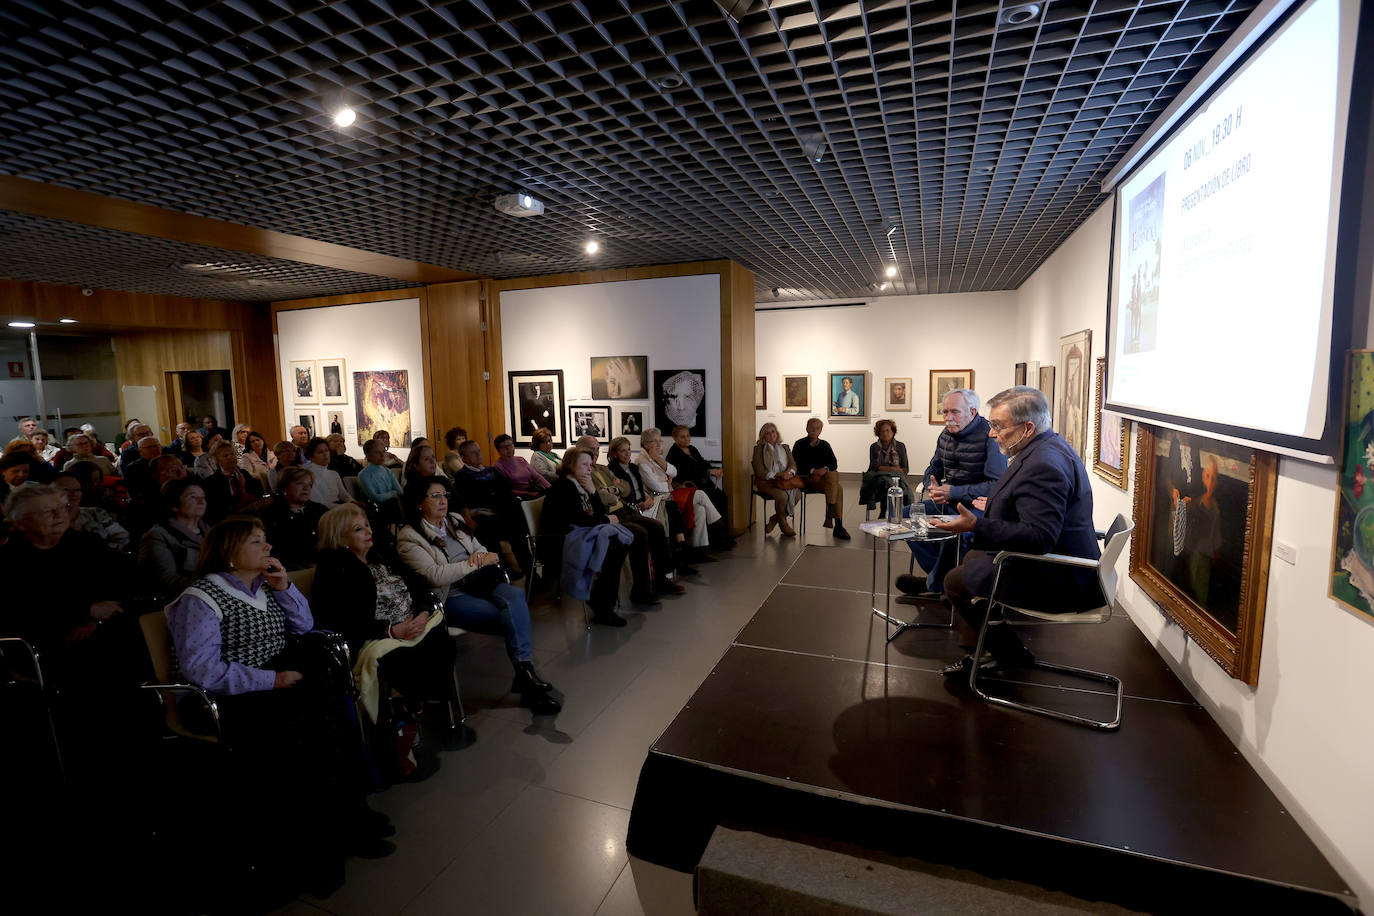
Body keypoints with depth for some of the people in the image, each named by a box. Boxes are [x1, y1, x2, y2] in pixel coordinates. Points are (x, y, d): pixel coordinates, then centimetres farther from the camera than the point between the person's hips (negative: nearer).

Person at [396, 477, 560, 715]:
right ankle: (525, 672, -17)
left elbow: (481, 551, 20)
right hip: (448, 598, -5)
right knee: (512, 616, -27)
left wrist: (487, 557, -5)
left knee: (515, 595, -28)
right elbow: (435, 576, -16)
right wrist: (472, 563, -14)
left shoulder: (456, 520, 17)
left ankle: (524, 672, -28)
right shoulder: (409, 537, -3)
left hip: (477, 583, 6)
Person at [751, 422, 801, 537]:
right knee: (782, 495, -33)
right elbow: (760, 472, -4)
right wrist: (777, 475, -16)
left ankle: (775, 519, -7)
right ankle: (783, 523, -7)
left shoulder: (785, 447, 21)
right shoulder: (759, 449, 6)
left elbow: (793, 464, 11)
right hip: (766, 481, -4)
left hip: (785, 480, 4)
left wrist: (789, 472, -13)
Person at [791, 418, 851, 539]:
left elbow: (834, 463, 6)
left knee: (839, 487, -29)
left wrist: (825, 469, -16)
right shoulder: (800, 445, 5)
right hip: (806, 479, -4)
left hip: (823, 477, 4)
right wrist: (812, 471, -19)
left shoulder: (824, 445, 17)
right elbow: (796, 466, -6)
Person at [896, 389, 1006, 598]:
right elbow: (932, 471, 20)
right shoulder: (946, 435, 9)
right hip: (949, 503, 8)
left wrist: (954, 492, -24)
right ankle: (946, 576, -7)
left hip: (978, 505, -8)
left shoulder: (991, 436, -14)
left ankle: (935, 584, -10)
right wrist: (932, 487, -5)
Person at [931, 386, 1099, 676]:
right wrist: (995, 507, 23)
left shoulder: (1043, 464, -28)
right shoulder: (1051, 445, 7)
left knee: (957, 581, -7)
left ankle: (1013, 657, 10)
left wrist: (977, 527, -36)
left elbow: (1040, 537, -33)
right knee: (972, 558, 22)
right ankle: (999, 649, 26)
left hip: (1059, 584, -11)